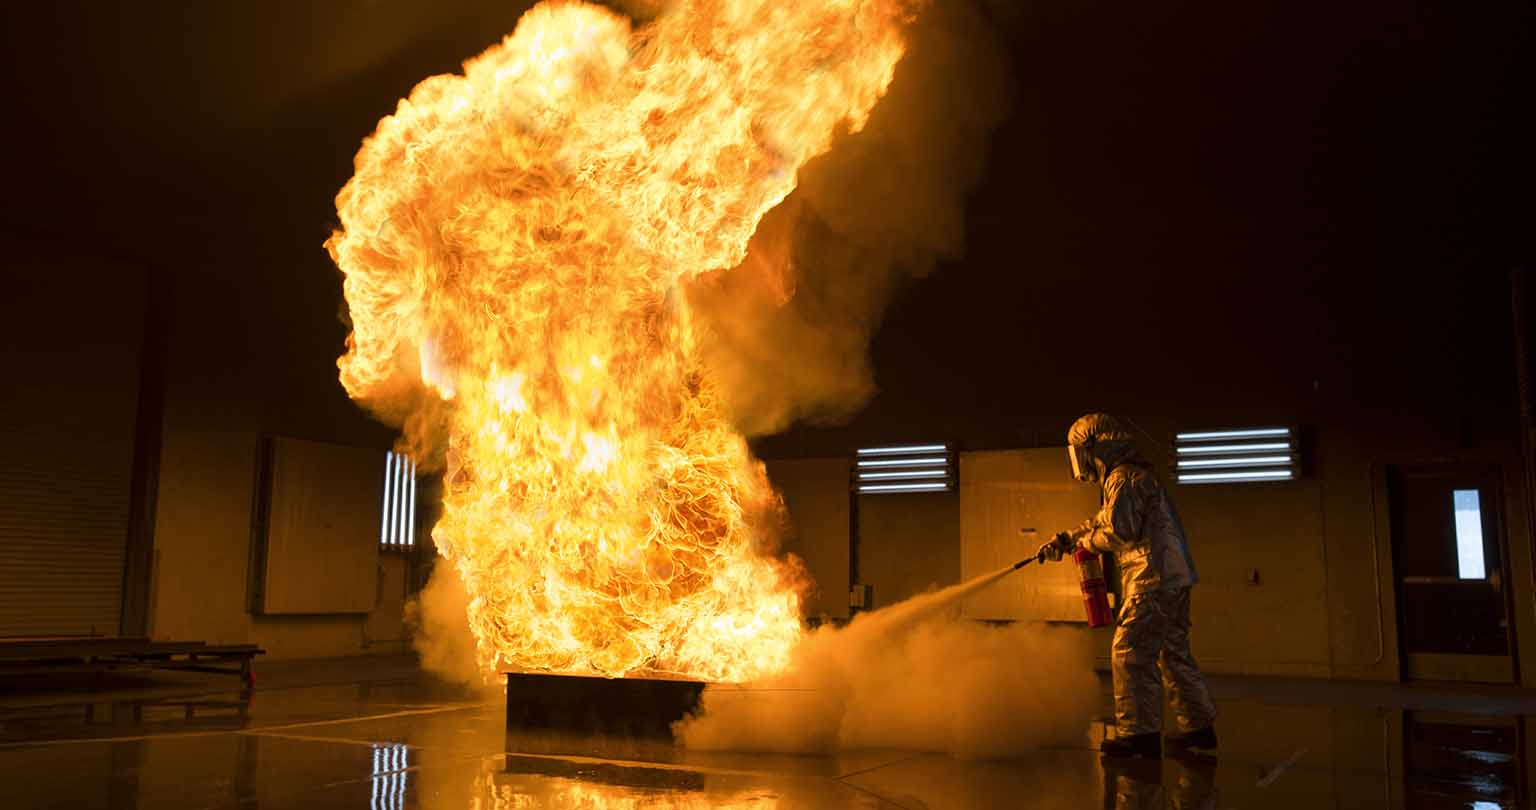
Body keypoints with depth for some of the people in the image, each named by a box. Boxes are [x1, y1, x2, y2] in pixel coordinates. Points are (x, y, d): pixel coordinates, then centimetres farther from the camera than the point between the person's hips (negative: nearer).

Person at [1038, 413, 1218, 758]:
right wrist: (1064, 540, 26)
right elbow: (1102, 520, 30)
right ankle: (1199, 726, 21)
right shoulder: (1135, 476, 21)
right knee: (1172, 652, 15)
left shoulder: (1124, 479, -13)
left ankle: (1140, 733, -6)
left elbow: (1117, 532, -21)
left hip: (1154, 578, -10)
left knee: (1130, 653, -8)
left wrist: (1085, 542, -3)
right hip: (1173, 578, 10)